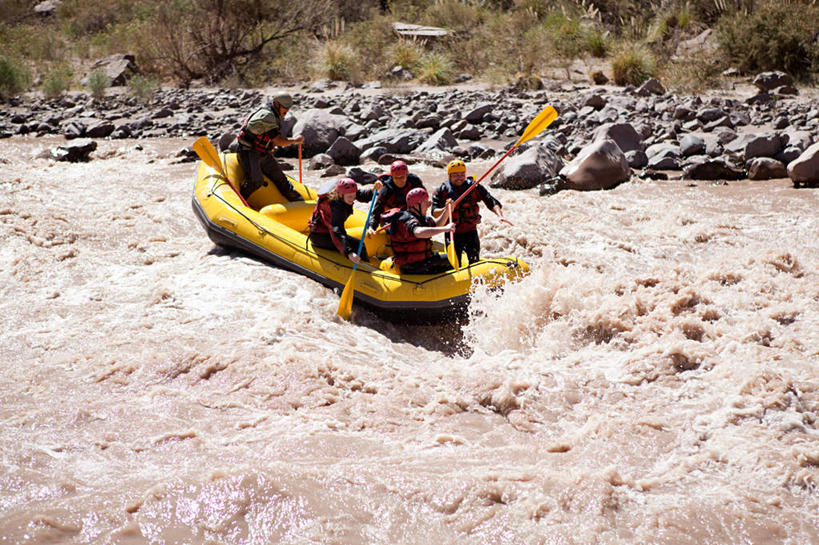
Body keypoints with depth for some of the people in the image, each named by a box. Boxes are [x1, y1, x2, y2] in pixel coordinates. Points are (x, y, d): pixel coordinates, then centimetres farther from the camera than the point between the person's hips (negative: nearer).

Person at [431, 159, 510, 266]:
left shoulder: (473, 186, 1)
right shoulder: (442, 190, -2)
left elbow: (491, 201, -4)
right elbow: (434, 212, -9)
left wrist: (500, 216, -20)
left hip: (471, 232, 1)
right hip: (452, 233, -1)